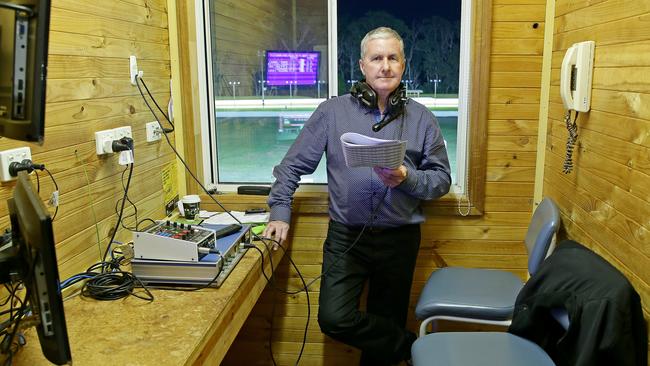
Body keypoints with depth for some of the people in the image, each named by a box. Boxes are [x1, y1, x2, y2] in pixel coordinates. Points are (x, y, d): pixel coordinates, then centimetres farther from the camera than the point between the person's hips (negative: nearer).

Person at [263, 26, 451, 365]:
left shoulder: (422, 118, 2)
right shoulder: (332, 112, 0)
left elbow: (442, 180, 3)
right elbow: (293, 165, 5)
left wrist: (407, 179, -16)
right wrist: (280, 212, -3)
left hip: (399, 239, 1)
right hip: (346, 236, -1)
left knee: (386, 323, 13)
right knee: (334, 319, -14)